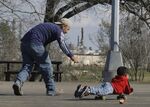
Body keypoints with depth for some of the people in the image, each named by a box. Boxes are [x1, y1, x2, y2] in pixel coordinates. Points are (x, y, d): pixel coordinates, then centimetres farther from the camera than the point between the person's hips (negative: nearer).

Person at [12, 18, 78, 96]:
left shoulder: (48, 25, 30)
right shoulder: (59, 30, 2)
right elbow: (62, 44, -16)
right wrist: (71, 56, -25)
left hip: (24, 43, 8)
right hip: (35, 44, -8)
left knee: (27, 66, 7)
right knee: (46, 66, 5)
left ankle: (18, 82, -19)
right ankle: (51, 91, 11)